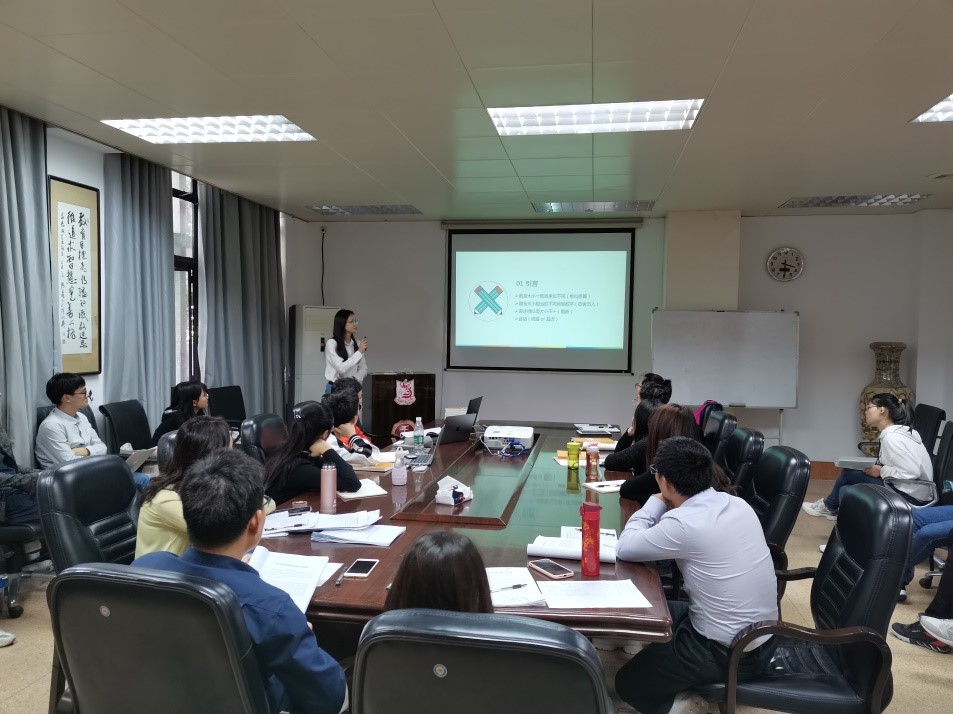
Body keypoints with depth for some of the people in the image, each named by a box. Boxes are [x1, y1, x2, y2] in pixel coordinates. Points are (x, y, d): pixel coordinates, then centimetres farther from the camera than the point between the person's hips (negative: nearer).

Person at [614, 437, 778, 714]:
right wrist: (666, 514, -3)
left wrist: (655, 504, -5)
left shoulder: (685, 523, -27)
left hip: (729, 652, -7)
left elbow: (624, 548, -15)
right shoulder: (736, 503, -3)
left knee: (628, 682, 12)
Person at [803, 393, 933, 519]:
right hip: (906, 489, 8)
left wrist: (881, 471, -14)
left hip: (910, 496, -8)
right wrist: (878, 467, 0)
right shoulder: (901, 431, 10)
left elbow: (912, 472, -27)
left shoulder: (891, 437, -19)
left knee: (848, 473, 0)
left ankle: (830, 506, 25)